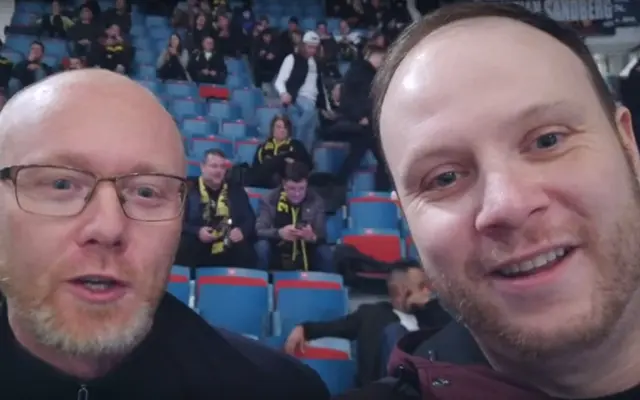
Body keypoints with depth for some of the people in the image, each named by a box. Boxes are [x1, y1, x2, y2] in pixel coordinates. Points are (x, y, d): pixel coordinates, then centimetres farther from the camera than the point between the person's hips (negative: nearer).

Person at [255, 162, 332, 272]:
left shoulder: (316, 201, -4)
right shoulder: (269, 200, -8)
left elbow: (322, 235, -10)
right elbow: (258, 230, -16)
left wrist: (313, 237, -35)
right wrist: (279, 233, -36)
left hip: (305, 258, 1)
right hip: (277, 257, 0)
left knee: (325, 251, -27)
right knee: (262, 246, -30)